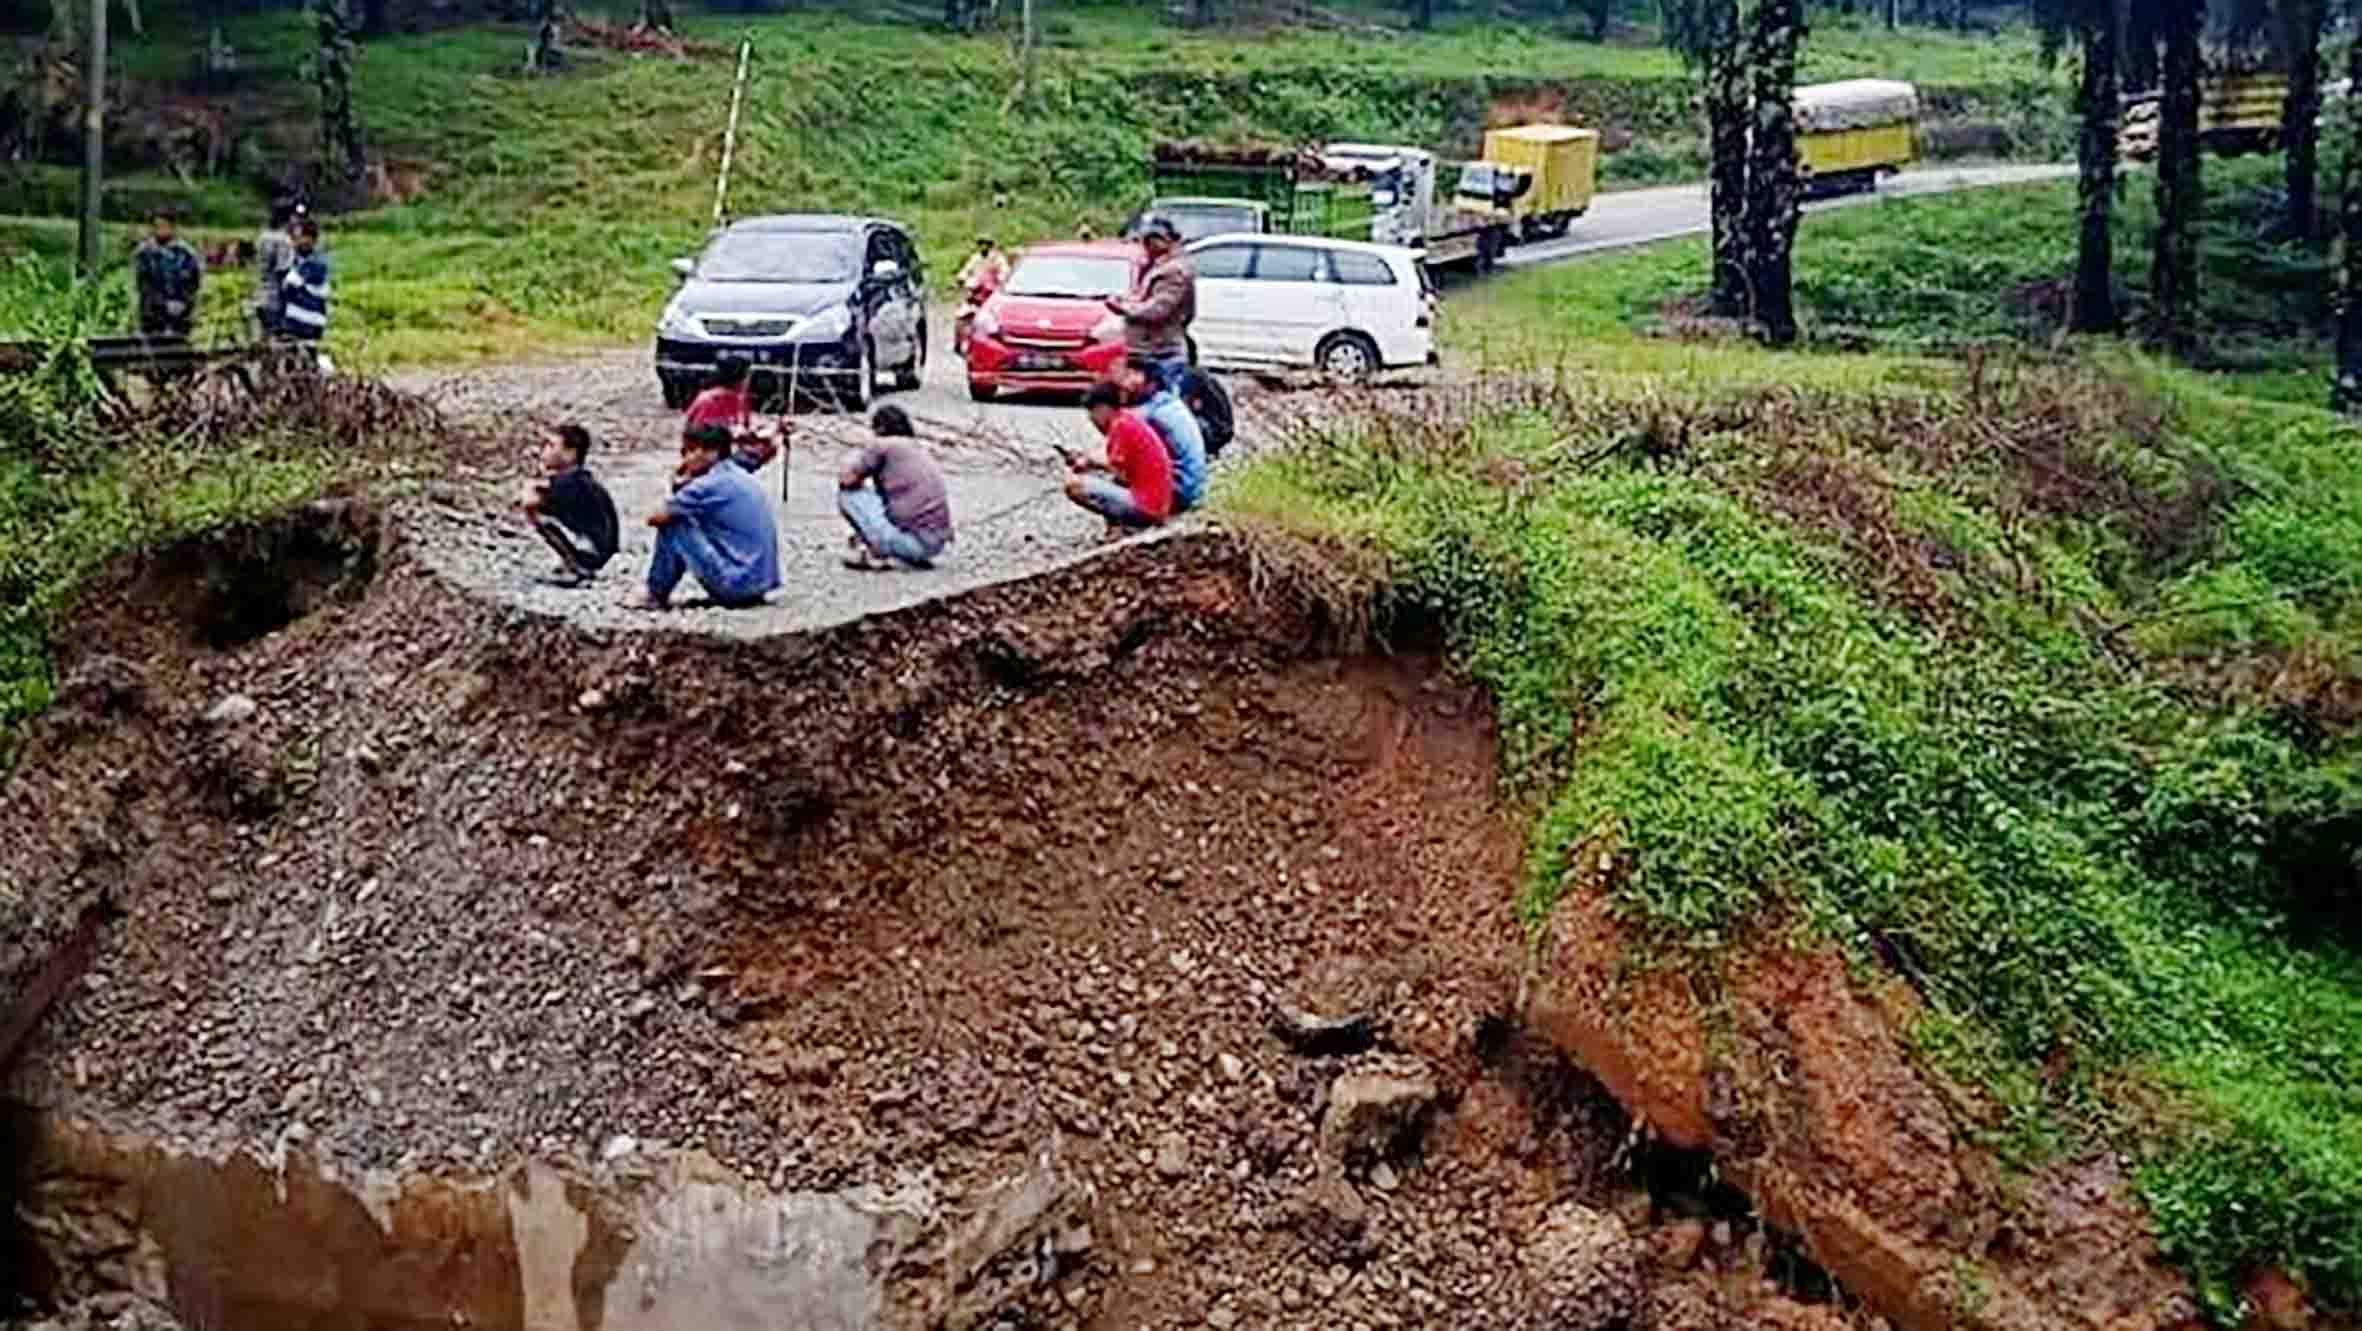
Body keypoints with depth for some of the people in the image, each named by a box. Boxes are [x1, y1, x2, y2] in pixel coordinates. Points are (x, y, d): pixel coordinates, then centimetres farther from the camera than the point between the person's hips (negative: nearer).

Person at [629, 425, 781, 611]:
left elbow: (656, 518, -3)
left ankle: (655, 596, 9)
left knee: (671, 526, -3)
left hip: (736, 586, -9)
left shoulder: (707, 485, -12)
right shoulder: (744, 479, 13)